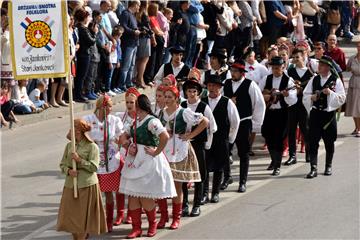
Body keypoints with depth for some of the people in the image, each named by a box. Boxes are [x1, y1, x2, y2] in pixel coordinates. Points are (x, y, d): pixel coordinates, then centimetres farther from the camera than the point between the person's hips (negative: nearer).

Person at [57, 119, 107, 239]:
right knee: (71, 214, 6)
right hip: (70, 185, 5)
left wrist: (79, 160, -19)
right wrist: (68, 171, -10)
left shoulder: (92, 147, -6)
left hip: (87, 185, -5)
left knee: (84, 215, 0)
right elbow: (62, 164, 11)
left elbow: (94, 167, -11)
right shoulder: (69, 146, 9)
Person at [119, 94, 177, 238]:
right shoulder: (135, 122, 11)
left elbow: (165, 136, -28)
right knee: (132, 195, 5)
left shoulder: (152, 121, -15)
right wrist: (129, 148, 4)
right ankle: (136, 228, 11)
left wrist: (156, 152, -20)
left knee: (145, 197, -3)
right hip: (134, 161, 8)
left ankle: (152, 224, 19)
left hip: (148, 161, -8)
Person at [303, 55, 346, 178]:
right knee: (313, 142, -6)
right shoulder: (314, 80, 7)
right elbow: (305, 95, 9)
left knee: (329, 142, 10)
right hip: (315, 114, 2)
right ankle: (313, 169, -6)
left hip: (329, 114, -2)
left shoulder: (336, 81, -2)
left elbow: (342, 98, -6)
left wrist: (331, 93, -19)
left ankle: (328, 166, 27)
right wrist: (311, 97, -11)